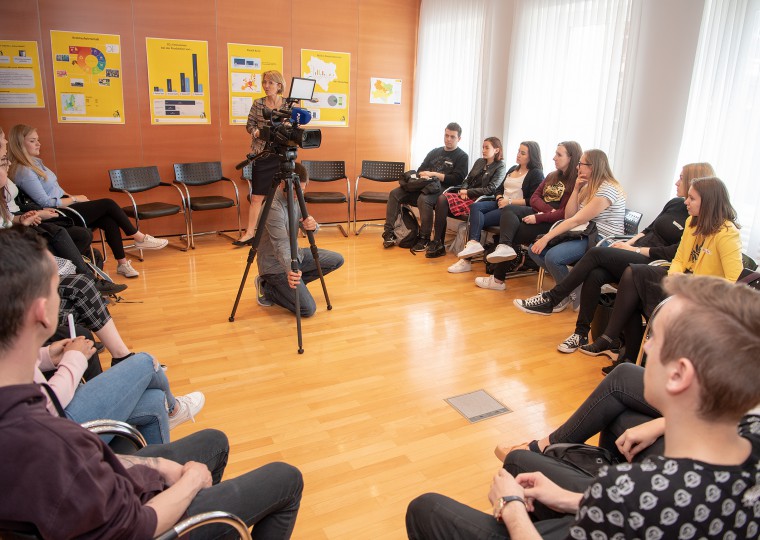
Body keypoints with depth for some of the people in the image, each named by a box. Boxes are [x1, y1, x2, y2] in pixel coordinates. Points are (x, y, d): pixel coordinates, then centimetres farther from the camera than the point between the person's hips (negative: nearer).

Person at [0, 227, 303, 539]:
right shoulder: (37, 437, -40)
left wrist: (152, 465, -2)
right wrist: (192, 478, -10)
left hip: (101, 497, 7)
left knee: (214, 441, 27)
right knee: (287, 479, 7)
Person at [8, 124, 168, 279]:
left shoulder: (35, 162, 13)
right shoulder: (23, 172, -17)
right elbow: (45, 203, -19)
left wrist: (71, 197, 2)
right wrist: (74, 199, -10)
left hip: (65, 206, 8)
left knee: (110, 221, -12)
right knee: (108, 204, -13)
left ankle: (122, 263, -6)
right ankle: (140, 238, 0)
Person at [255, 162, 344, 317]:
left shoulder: (296, 199, 0)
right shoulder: (273, 207, -27)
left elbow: (309, 230, -2)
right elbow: (281, 246, -35)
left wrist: (313, 226, -27)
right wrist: (290, 270, -53)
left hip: (295, 254, 9)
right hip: (275, 264, -9)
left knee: (336, 260, 5)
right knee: (308, 309, -16)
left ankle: (292, 283, 9)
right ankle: (267, 289, 5)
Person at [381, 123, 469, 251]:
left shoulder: (462, 156, 6)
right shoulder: (434, 152, 23)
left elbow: (457, 179, -7)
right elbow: (420, 171, 22)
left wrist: (433, 174, -9)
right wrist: (424, 176, -3)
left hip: (442, 189, -6)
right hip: (424, 186, 6)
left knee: (423, 199, -38)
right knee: (394, 194, -12)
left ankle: (424, 239, -26)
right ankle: (388, 233, -14)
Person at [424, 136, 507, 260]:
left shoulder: (500, 167, 0)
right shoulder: (479, 162, 20)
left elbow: (490, 190, -10)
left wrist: (468, 192, -10)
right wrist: (463, 190, -3)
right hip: (467, 196, 6)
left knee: (444, 201, -26)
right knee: (442, 198, -23)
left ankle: (438, 244, -21)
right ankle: (437, 243, -26)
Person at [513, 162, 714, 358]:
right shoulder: (674, 203, 15)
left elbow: (675, 252, -15)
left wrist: (636, 250, -11)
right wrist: (630, 242, 5)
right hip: (637, 253, 6)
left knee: (596, 253, -25)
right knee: (594, 275, -23)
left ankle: (550, 300, -19)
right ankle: (582, 333, -13)